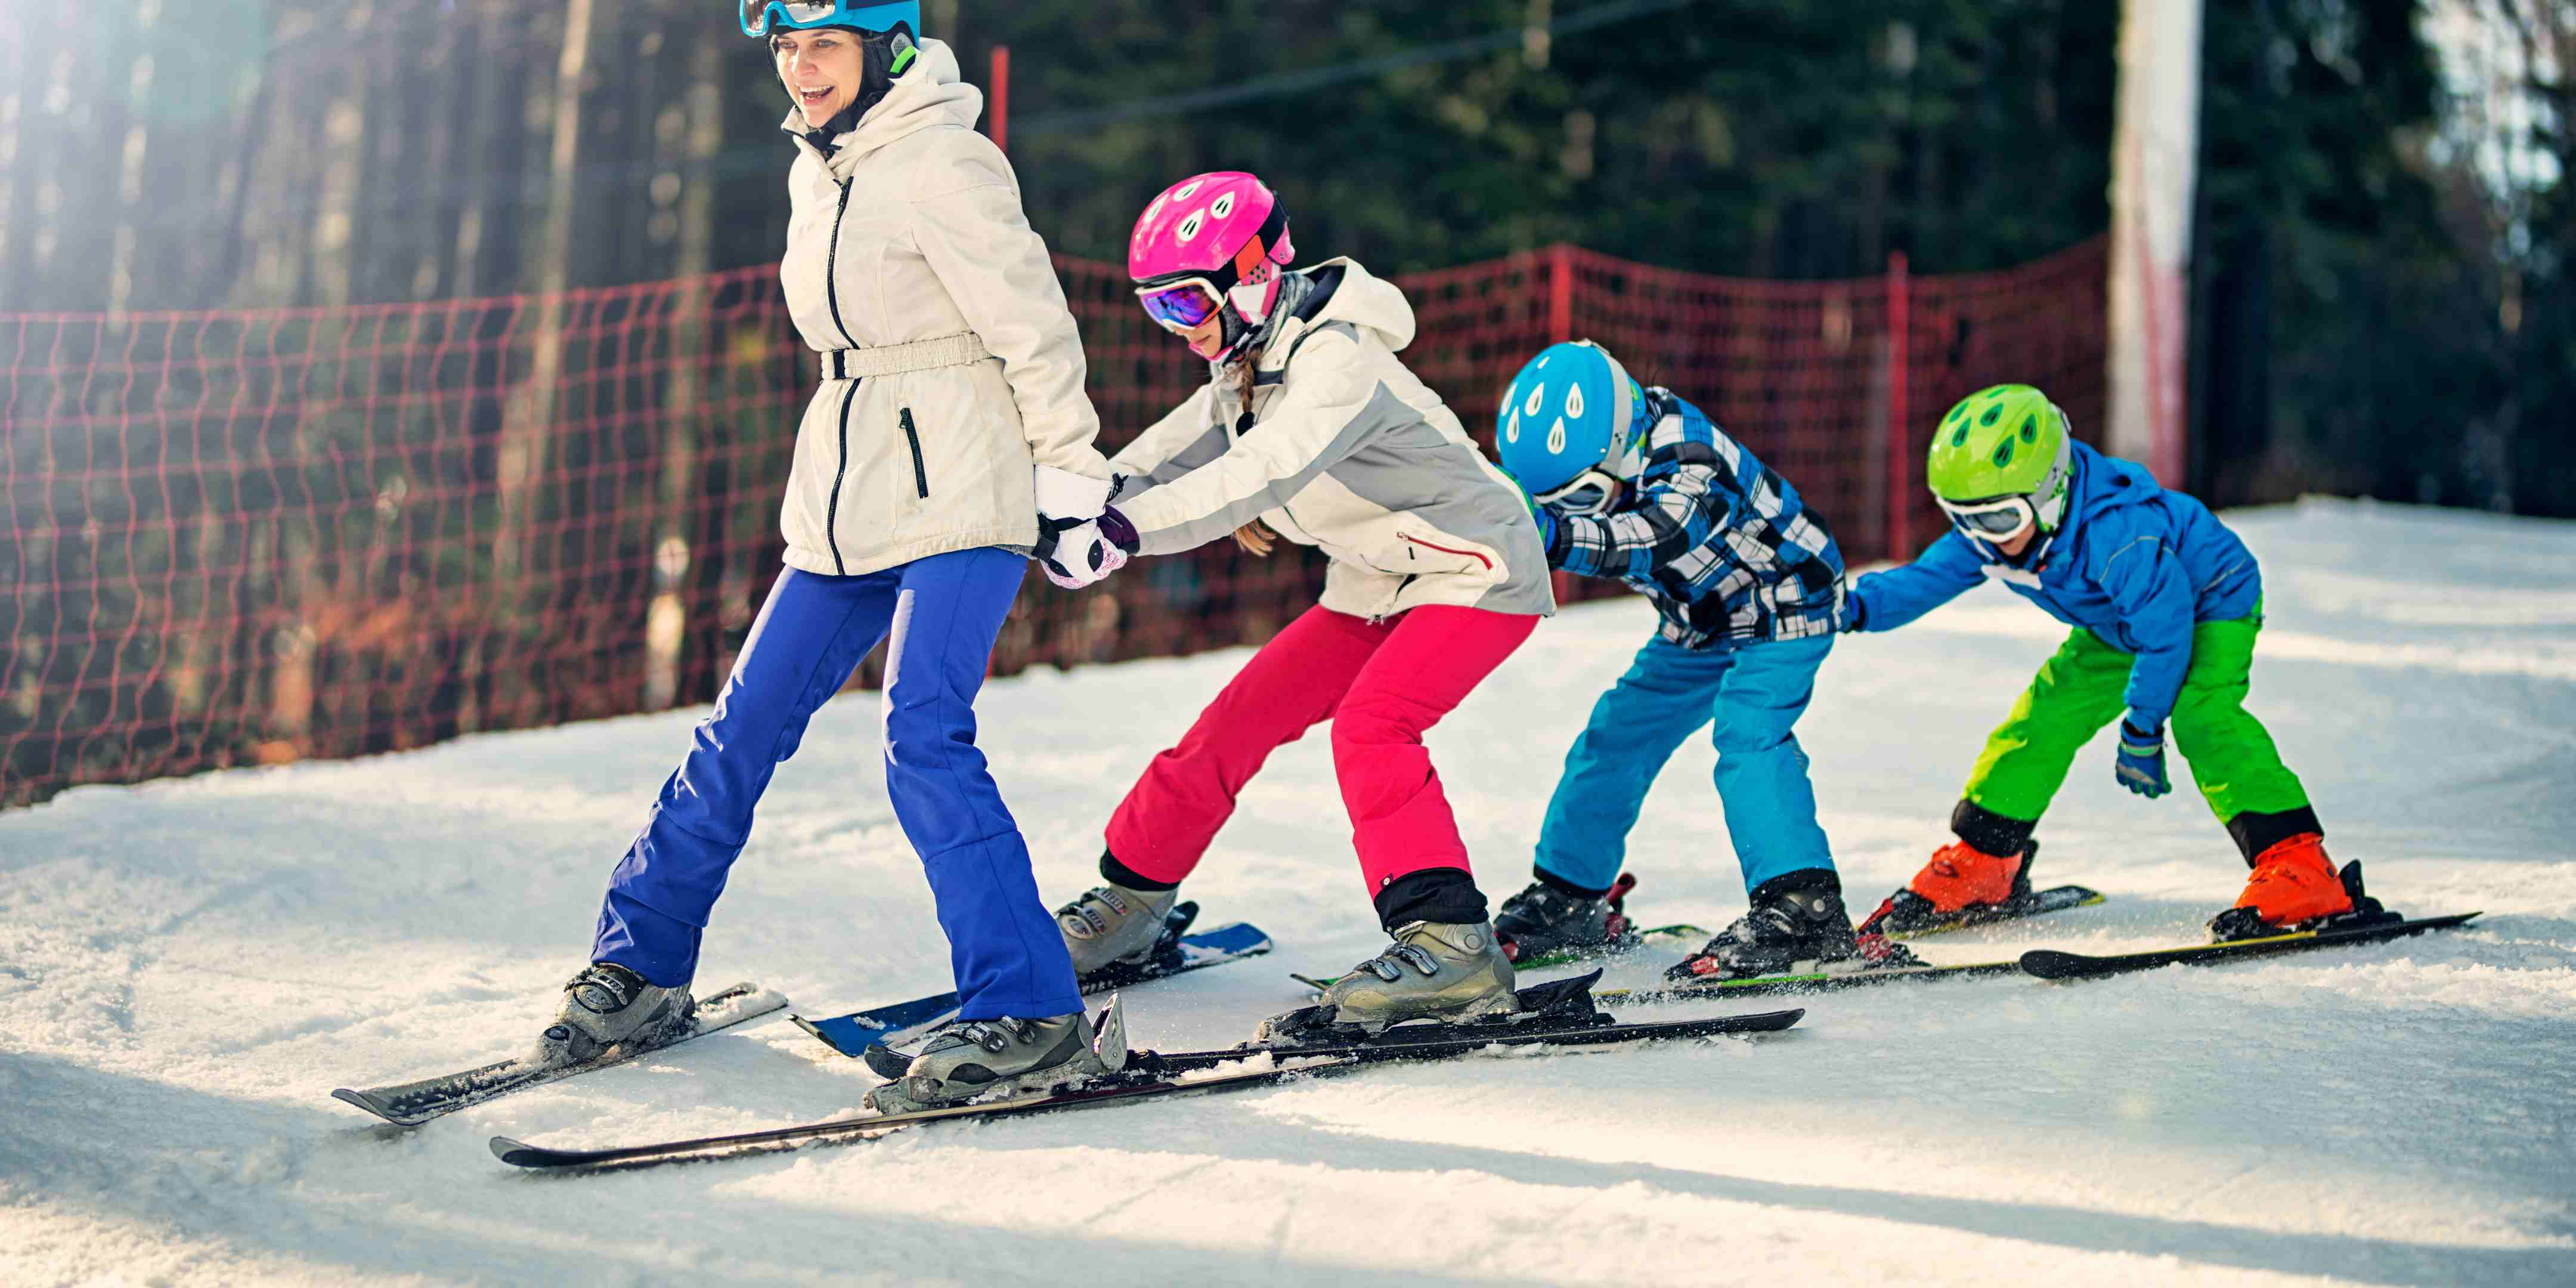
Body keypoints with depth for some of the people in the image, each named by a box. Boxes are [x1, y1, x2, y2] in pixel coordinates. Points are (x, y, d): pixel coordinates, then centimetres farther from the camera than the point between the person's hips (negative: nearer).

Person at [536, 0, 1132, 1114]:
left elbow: (1035, 330, -12)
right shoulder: (815, 173, 14)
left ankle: (1027, 1012, -18)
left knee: (924, 739, -21)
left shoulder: (942, 164, -12)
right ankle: (638, 966, 21)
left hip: (960, 498, -8)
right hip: (848, 502, 8)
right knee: (743, 727, 9)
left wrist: (1073, 480, -11)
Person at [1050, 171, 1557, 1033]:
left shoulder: (1339, 363, -29)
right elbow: (1166, 455, 7)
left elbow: (1261, 477, -42)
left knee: (1368, 726, -31)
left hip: (1478, 575, -9)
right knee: (1233, 727, 6)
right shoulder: (1244, 369, 0)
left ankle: (1450, 941, -33)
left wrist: (1123, 527, -50)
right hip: (1377, 590, 9)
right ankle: (1128, 902, 22)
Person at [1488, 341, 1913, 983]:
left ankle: (1805, 911, -34)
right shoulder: (1584, 452, -15)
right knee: (1616, 737, 8)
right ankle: (1567, 899, 24)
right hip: (1702, 623, 8)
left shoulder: (1691, 459, -37)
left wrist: (1553, 535, -68)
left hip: (1783, 606, -8)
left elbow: (1648, 541, -54)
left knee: (1747, 736, -28)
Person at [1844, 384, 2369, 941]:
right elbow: (1930, 577, -8)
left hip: (2210, 604, -8)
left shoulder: (2119, 534, -39)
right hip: (2117, 628, 8)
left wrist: (2141, 732, -23)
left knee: (2201, 715, -31)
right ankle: (1979, 865, 18)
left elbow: (2167, 631, -32)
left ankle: (2301, 871, -35)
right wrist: (1861, 607, -28)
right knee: (2043, 719, 1)